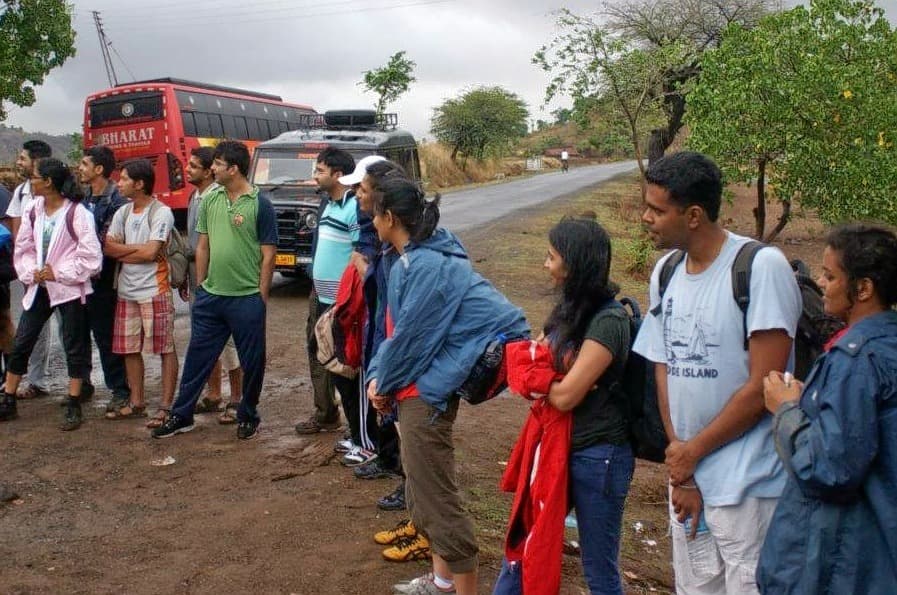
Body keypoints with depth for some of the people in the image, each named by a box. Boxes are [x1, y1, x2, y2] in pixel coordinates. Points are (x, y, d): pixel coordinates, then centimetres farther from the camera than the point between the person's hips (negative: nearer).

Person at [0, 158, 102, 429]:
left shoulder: (76, 213, -14)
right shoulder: (32, 209, 4)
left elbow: (91, 257, -15)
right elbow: (23, 248, 11)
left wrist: (58, 273, -13)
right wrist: (31, 273, -5)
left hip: (69, 288, -6)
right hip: (38, 287, 6)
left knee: (74, 347, 5)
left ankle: (73, 406, 15)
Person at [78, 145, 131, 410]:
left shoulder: (117, 201, -12)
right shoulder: (83, 198, 11)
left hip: (102, 281, -7)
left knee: (106, 337, 0)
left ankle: (120, 390, 10)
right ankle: (81, 383, 30)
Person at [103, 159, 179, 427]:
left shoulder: (161, 212, -9)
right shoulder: (122, 213, 12)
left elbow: (150, 253, -17)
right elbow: (108, 247, 4)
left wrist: (122, 251, -4)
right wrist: (139, 249, -10)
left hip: (155, 291, -7)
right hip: (126, 292, 7)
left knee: (165, 349, -1)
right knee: (129, 349, 12)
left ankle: (166, 406, 4)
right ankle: (136, 403, 23)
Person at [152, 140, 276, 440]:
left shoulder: (260, 205, -10)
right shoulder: (210, 200, 6)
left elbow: (268, 255, -8)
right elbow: (203, 246, 12)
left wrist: (261, 297, -8)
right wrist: (200, 286, 10)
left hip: (246, 299, -5)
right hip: (210, 296, 5)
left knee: (251, 361, 8)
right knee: (198, 356, 11)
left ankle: (248, 416, 24)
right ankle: (182, 415, 23)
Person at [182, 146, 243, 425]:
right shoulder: (195, 198, 12)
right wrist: (185, 277, 18)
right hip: (197, 280, 9)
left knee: (227, 341, -2)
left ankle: (236, 401, 7)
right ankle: (213, 395, 26)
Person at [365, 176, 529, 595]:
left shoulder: (426, 267, -20)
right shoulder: (410, 260, 10)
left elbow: (411, 337, -18)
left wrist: (384, 383, -4)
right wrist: (377, 376, 4)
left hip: (426, 392, -11)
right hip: (417, 388, 11)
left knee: (436, 496, -2)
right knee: (424, 489, 20)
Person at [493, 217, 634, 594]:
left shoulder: (608, 321, -21)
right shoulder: (571, 308, 6)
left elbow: (565, 395, -22)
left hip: (597, 456, -8)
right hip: (558, 446, 8)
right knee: (523, 544, 19)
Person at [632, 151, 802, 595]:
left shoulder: (761, 267, -15)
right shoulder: (665, 271, 5)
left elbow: (763, 387, -16)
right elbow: (664, 371, 7)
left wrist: (692, 453, -8)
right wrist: (680, 472, 0)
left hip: (749, 488, -6)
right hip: (686, 477, 6)